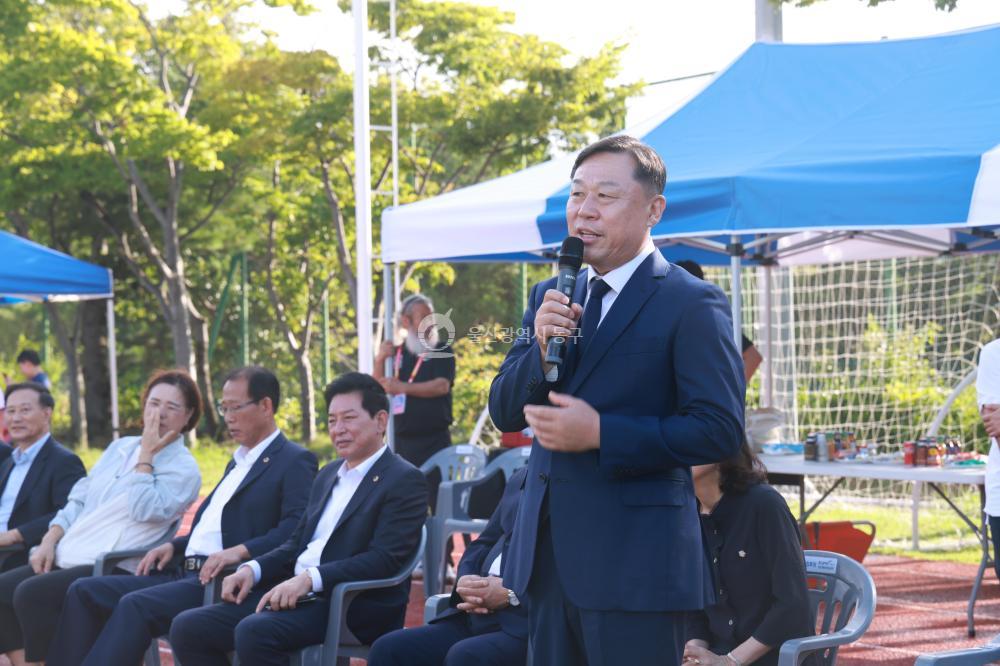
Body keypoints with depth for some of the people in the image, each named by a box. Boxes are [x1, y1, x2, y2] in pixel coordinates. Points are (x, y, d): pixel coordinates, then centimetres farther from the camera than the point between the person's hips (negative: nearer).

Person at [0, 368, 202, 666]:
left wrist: (146, 455, -11)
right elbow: (80, 498, 19)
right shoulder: (121, 447, 19)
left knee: (31, 594, -28)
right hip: (67, 558, 7)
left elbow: (144, 510, -17)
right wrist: (49, 542, 6)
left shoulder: (184, 468, -1)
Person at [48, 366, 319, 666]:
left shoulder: (295, 461, -2)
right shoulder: (238, 462, 27)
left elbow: (295, 529, -16)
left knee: (136, 605, -31)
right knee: (84, 592, -5)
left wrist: (240, 550, -28)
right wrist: (174, 546, 13)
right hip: (184, 572, 9)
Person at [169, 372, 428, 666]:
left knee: (254, 631, -33)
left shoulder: (405, 481, -5)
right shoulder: (329, 474, 22)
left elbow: (385, 558, -16)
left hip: (356, 607, -8)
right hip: (297, 595, 8)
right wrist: (252, 569, 4)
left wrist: (310, 578, -25)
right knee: (188, 628, -7)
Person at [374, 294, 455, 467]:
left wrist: (402, 387, -14)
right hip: (402, 441, 3)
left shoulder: (442, 351, 3)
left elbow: (442, 386, -11)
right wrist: (380, 361, -7)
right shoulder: (395, 354, 12)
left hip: (435, 440, -3)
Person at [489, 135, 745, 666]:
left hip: (634, 562, -6)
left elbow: (720, 430, -14)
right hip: (550, 556, 7)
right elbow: (504, 412, 10)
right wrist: (541, 348, -9)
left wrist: (600, 434, -19)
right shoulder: (550, 299, 13)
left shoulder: (691, 304, -7)